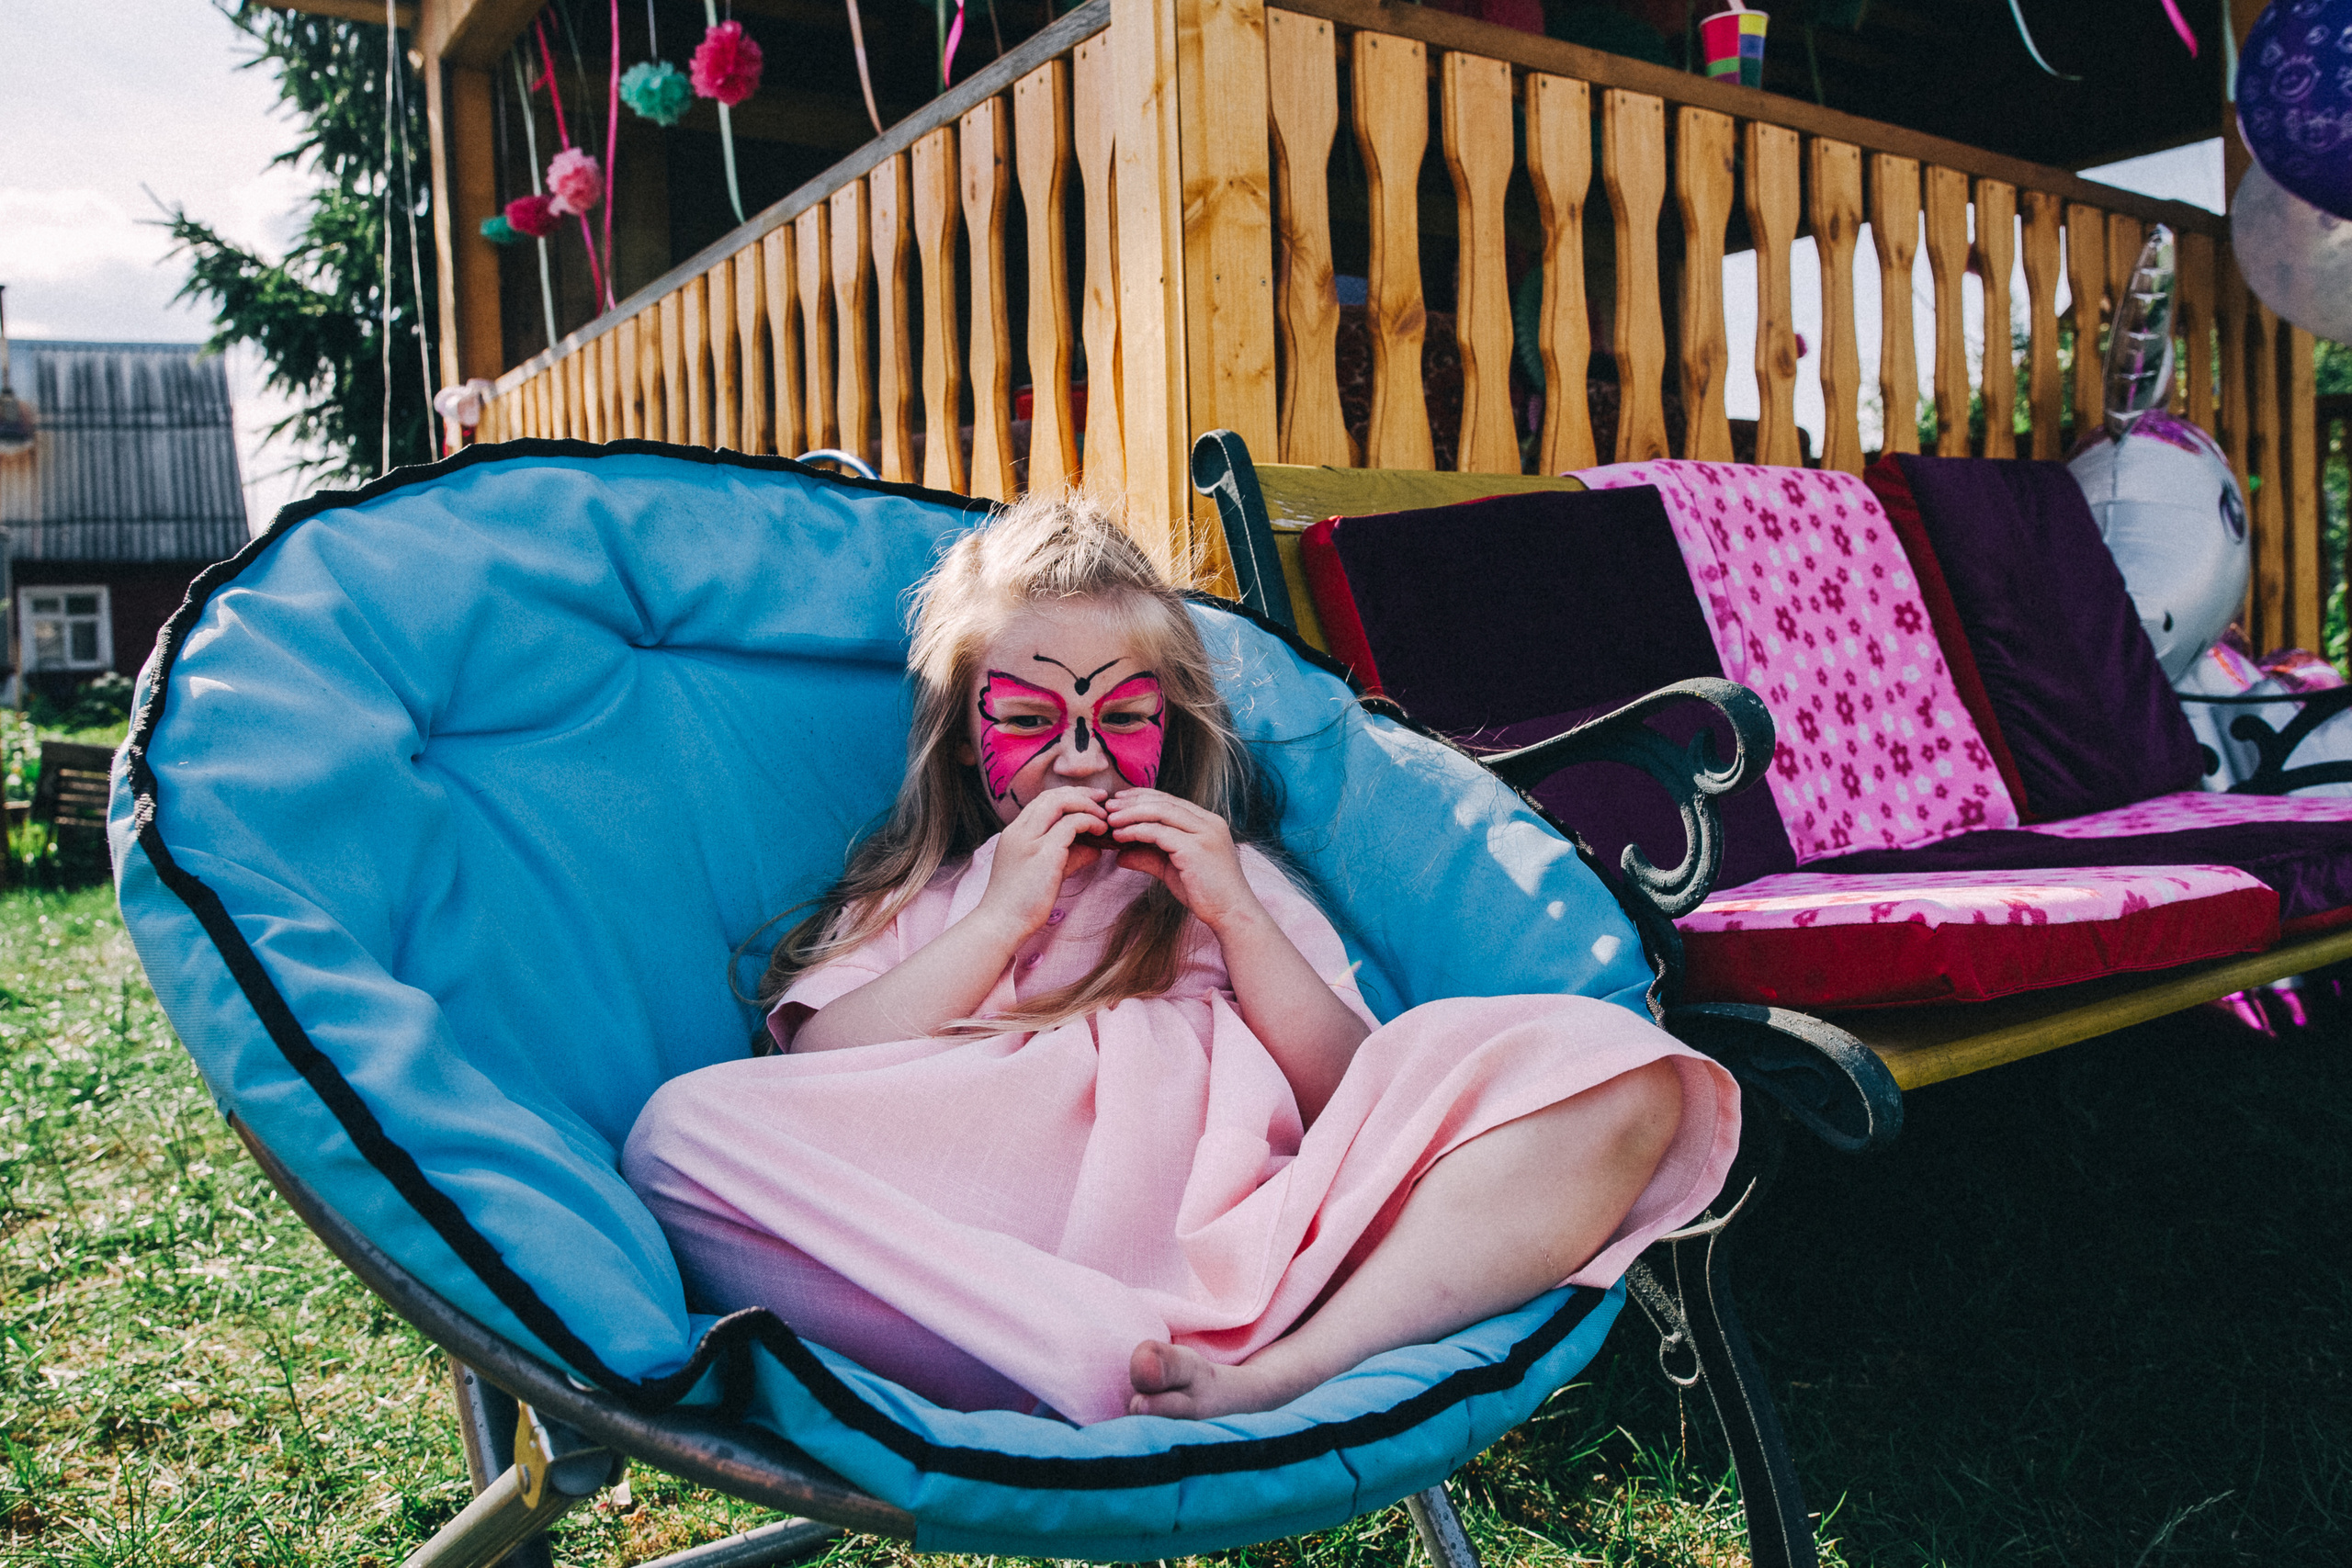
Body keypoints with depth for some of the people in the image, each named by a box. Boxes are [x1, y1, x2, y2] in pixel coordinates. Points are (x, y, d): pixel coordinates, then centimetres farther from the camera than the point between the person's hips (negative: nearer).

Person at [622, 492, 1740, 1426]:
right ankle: (1108, 1369, -36)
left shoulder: (1229, 877, 29)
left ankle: (1283, 1373, -36)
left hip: (1240, 1229, 1)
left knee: (1619, 1072, -18)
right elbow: (810, 1075, 7)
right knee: (684, 1131, -27)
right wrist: (1003, 917, 2)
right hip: (987, 1239, 0)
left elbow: (1357, 1097, 14)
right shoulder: (915, 898, 28)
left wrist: (1235, 914, 3)